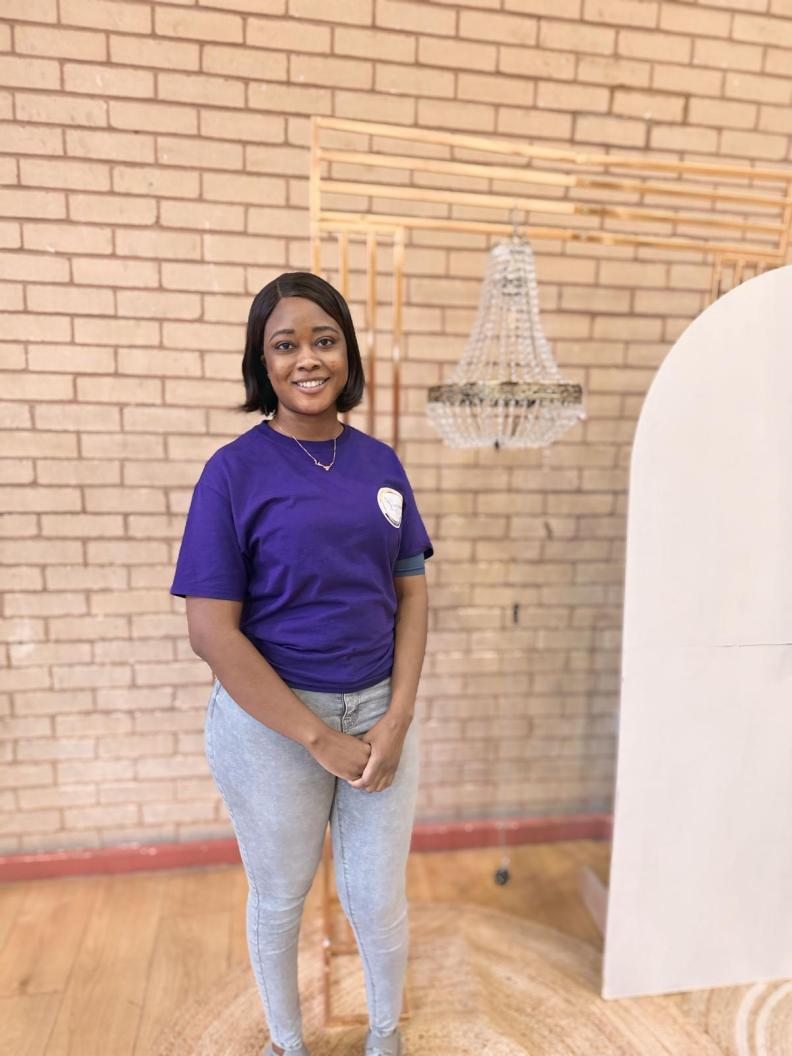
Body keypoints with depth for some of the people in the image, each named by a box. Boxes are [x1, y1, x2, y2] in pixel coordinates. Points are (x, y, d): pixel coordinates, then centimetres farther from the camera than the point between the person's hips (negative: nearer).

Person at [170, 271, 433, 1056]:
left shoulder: (380, 462, 0)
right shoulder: (235, 469, -12)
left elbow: (411, 592, 2)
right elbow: (211, 631, -15)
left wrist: (396, 719, -8)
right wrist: (320, 738, -14)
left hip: (379, 710, 3)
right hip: (271, 717, -2)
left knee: (378, 897, 16)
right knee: (279, 896, 19)